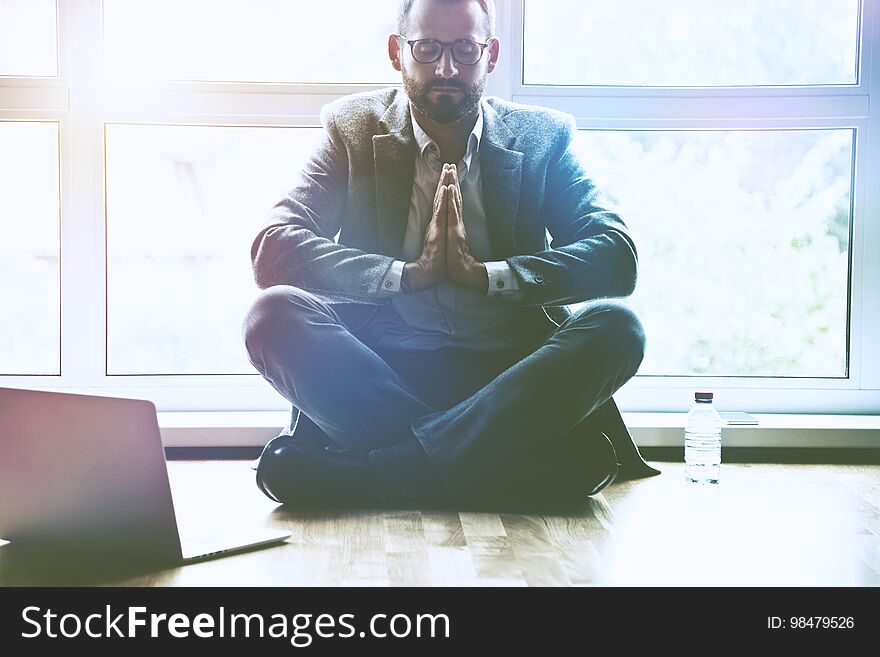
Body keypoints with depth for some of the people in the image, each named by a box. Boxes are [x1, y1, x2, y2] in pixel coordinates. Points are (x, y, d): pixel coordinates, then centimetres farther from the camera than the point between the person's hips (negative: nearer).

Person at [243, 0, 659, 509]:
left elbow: (617, 257, -5)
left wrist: (481, 273, -17)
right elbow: (273, 251, -6)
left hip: (504, 368, 1)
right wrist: (410, 272, -17)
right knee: (276, 315, -27)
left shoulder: (543, 137, 8)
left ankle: (360, 474, -33)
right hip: (382, 368, 0)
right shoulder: (354, 129, 7)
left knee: (615, 326, -28)